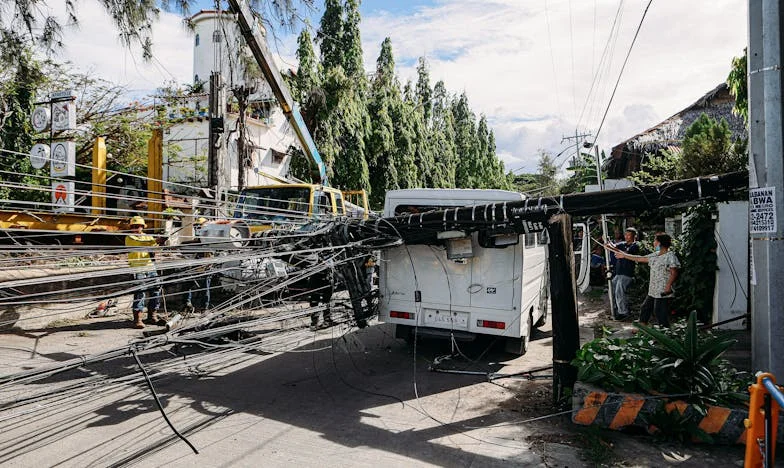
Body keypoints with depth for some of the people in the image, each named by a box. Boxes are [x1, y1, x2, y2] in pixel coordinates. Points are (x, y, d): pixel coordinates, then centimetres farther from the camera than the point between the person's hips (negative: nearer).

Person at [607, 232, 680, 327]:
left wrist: (668, 286, -24)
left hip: (663, 292, -9)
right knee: (645, 308, 16)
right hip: (652, 291, 9)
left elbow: (674, 273, -16)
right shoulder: (655, 255, 14)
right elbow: (639, 259, 22)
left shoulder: (670, 256, -11)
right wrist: (624, 255, 25)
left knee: (660, 313, -6)